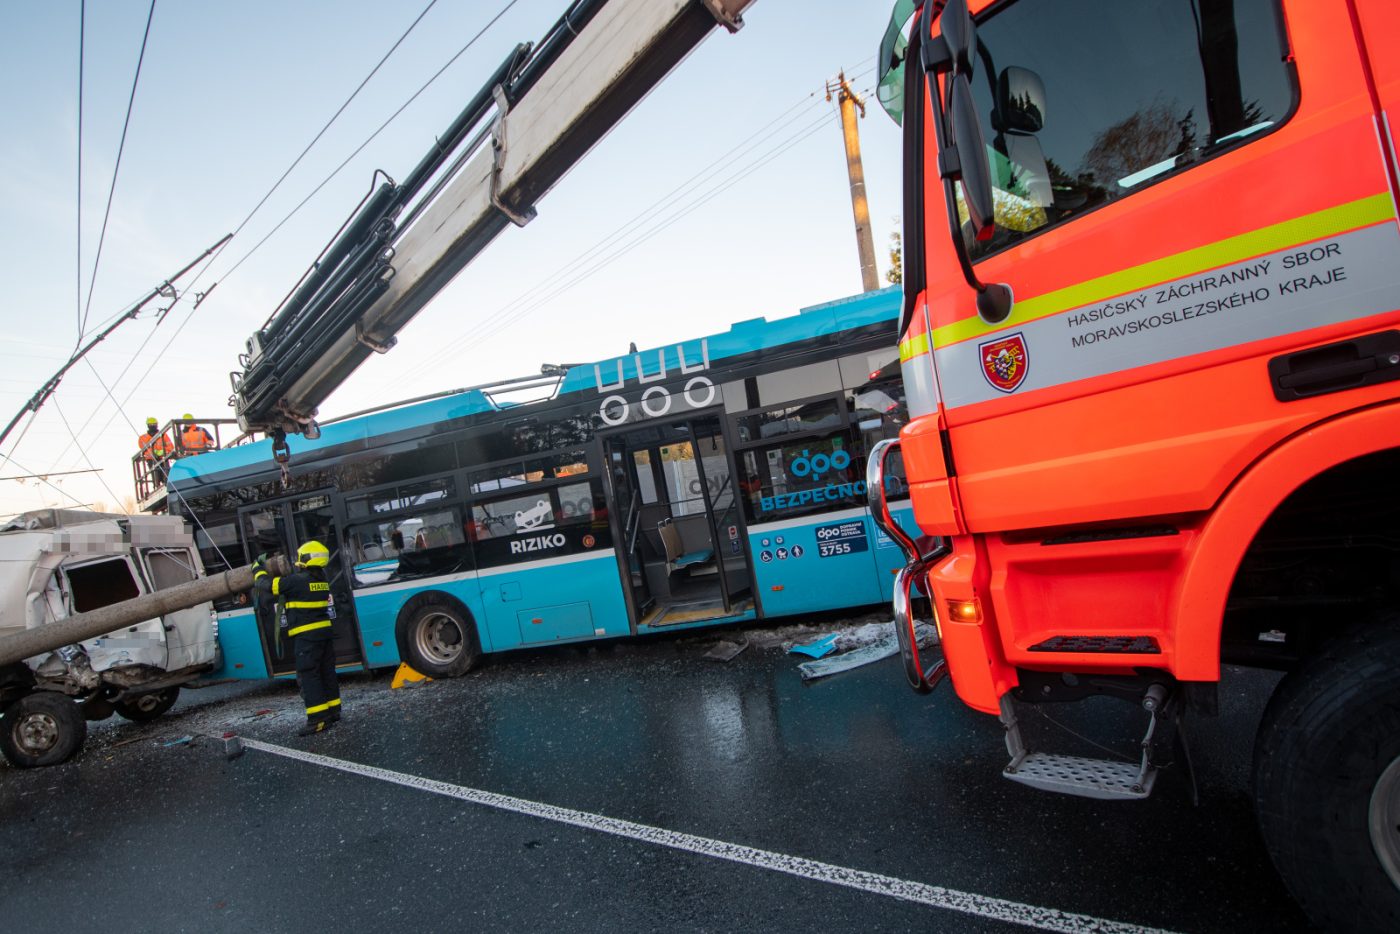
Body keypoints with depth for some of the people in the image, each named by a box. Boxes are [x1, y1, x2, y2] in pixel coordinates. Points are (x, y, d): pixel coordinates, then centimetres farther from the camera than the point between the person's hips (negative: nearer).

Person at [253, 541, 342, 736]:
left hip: (307, 635, -8)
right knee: (327, 673, 13)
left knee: (308, 676, -6)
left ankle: (318, 720, -9)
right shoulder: (321, 579, 10)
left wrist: (258, 566, 15)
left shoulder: (297, 580, -14)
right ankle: (333, 712, 19)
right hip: (325, 632, 8)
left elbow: (266, 583, -3)